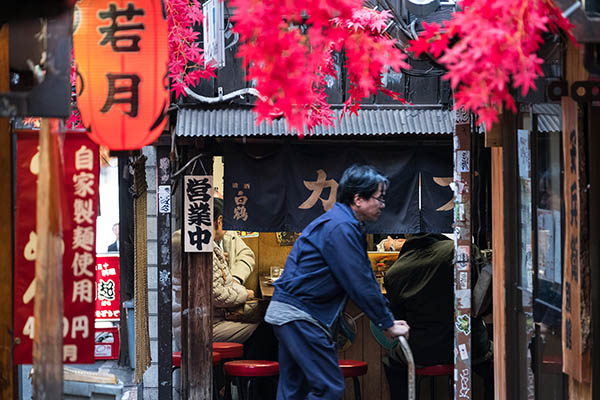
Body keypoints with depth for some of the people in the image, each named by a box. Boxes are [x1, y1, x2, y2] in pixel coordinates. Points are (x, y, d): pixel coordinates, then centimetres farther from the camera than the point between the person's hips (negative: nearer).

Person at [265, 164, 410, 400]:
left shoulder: (347, 225, 17)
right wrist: (388, 324, -10)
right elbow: (360, 284, -18)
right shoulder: (340, 227, -17)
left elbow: (365, 278, 20)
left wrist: (387, 320, 14)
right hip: (298, 315, -11)